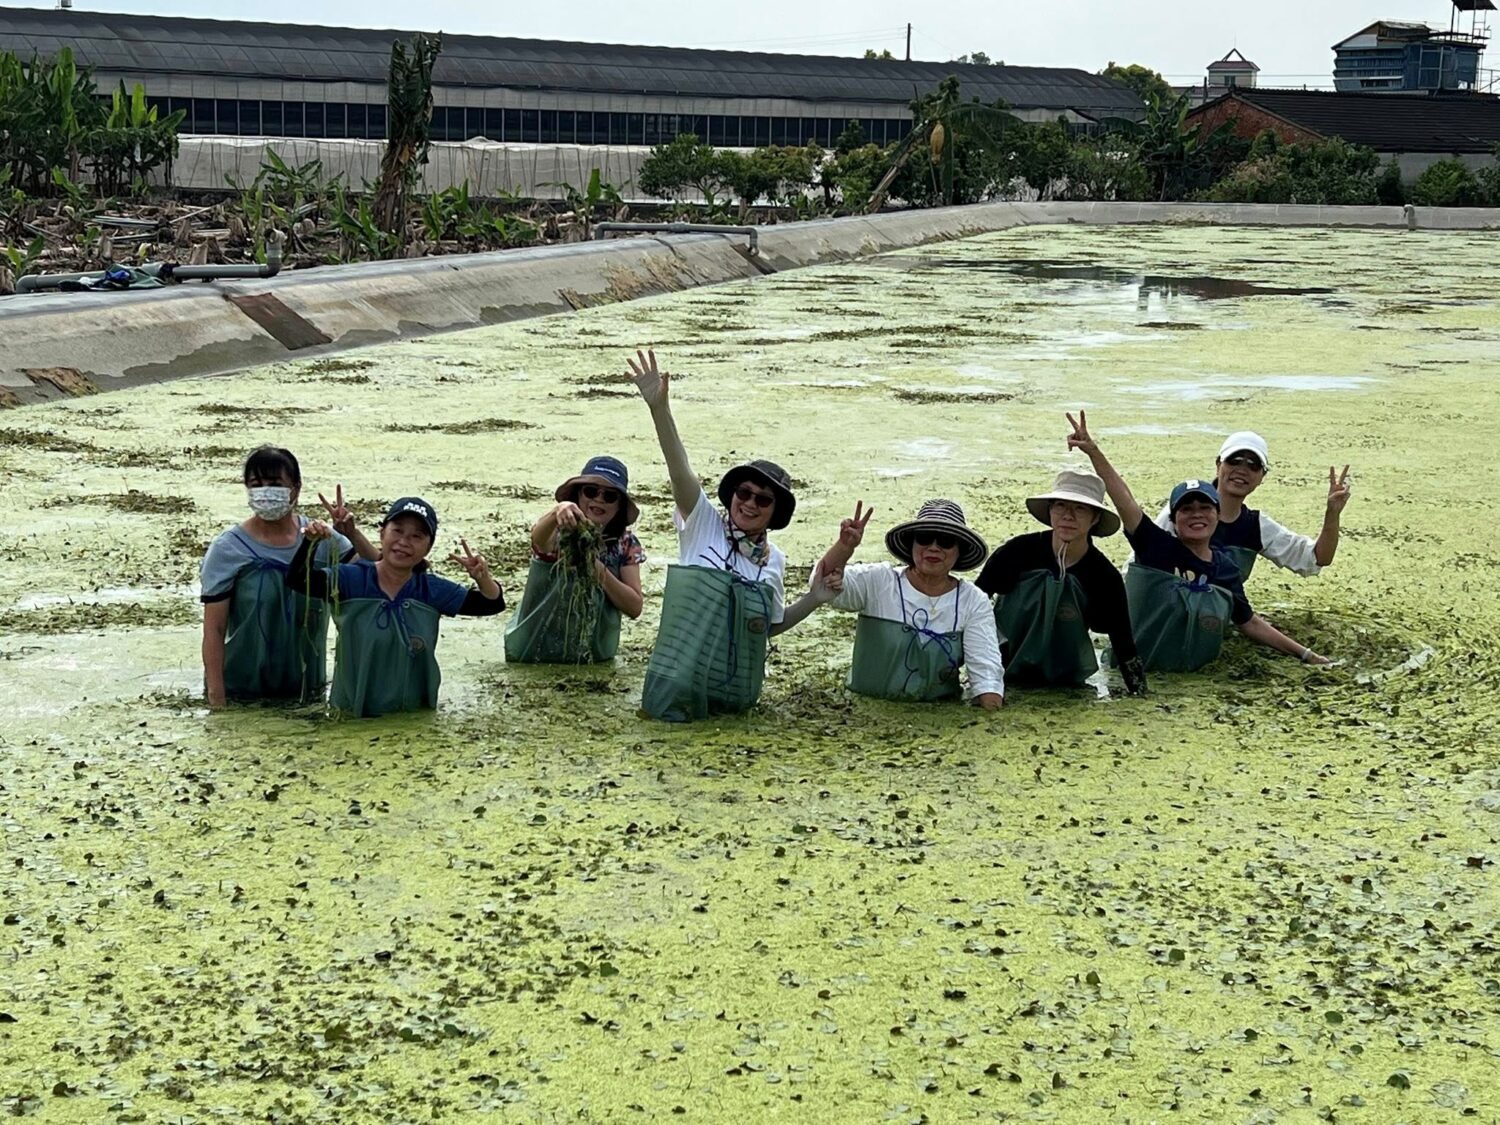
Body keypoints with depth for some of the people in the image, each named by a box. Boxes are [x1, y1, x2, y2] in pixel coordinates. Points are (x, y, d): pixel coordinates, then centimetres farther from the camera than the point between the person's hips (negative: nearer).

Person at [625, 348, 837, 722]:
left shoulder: (774, 560, 8)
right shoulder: (703, 525, -4)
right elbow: (679, 467, -20)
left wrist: (813, 600, 2)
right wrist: (659, 408, -35)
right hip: (683, 680, -4)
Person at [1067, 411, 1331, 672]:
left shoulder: (1227, 570, 9)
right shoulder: (1158, 548, -3)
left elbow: (1250, 623, 20)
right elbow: (1124, 501, -15)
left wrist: (1306, 655, 22)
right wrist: (1094, 452, -28)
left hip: (1193, 678, 3)